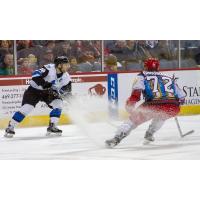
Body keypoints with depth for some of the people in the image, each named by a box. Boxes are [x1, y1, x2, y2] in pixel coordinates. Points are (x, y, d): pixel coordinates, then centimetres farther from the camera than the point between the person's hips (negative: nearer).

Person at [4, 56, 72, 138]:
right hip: (35, 89, -6)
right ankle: (10, 127, -8)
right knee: (27, 108, -18)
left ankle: (52, 126, -3)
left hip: (48, 92, 6)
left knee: (58, 103, -16)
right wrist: (44, 84, -42)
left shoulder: (65, 76, -8)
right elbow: (35, 75, -37)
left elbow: (67, 89, -2)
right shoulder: (49, 68, -28)